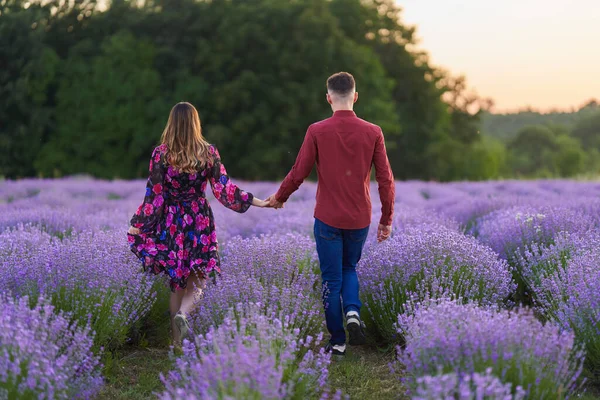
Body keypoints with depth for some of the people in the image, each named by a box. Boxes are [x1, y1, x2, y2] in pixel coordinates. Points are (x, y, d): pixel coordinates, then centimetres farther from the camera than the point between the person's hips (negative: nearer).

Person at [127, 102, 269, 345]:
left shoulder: (161, 153, -6)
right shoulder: (209, 152, -4)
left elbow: (154, 194, -6)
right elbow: (224, 189, -4)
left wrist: (138, 224, 3)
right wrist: (257, 202, 5)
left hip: (171, 222, 1)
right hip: (200, 221, -1)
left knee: (176, 280, 12)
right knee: (198, 277, 8)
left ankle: (178, 340, 15)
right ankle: (183, 313, -21)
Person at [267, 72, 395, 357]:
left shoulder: (317, 131, -9)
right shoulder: (372, 132, -4)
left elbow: (298, 173, -4)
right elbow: (385, 180, -3)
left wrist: (279, 198, 15)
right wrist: (386, 220, 8)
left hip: (327, 219, -2)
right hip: (359, 219, 2)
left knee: (331, 279, 9)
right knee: (349, 268, 24)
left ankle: (338, 341, 14)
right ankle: (353, 312, -1)